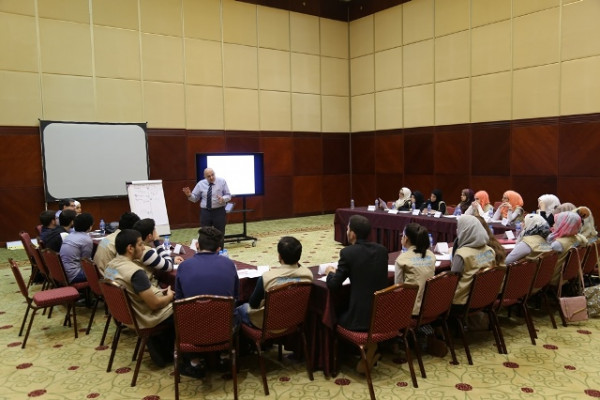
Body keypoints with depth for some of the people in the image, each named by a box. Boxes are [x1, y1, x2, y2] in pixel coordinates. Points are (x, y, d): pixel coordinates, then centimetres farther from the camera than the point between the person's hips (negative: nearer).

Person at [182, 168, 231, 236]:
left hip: (219, 211, -1)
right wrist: (189, 195, -16)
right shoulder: (201, 184, 3)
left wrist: (223, 199, -23)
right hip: (205, 212, 2)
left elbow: (228, 196, -1)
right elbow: (194, 198, 6)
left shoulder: (222, 181, -1)